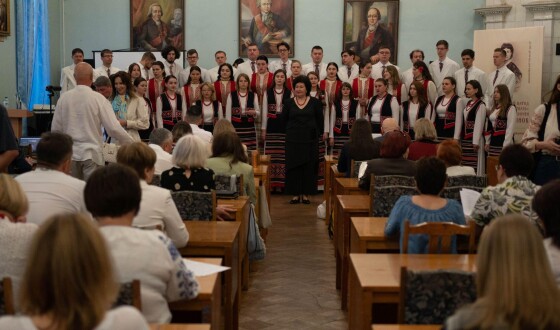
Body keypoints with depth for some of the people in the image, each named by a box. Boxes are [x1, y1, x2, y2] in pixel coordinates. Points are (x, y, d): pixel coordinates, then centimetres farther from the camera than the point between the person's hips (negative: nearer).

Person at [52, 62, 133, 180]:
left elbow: (55, 129, 4)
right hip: (92, 154, -3)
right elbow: (113, 128, -13)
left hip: (70, 153, 3)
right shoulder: (98, 98, -10)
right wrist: (131, 143, 0)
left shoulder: (63, 98, -2)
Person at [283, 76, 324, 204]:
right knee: (293, 166, 1)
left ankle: (306, 194, 10)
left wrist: (317, 134, 4)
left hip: (310, 140, -1)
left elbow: (320, 120, 5)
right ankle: (296, 194, 9)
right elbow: (284, 120, 10)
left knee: (309, 166, 2)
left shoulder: (315, 102, 1)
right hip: (293, 140, 1)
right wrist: (290, 132, 10)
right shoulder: (289, 103, 4)